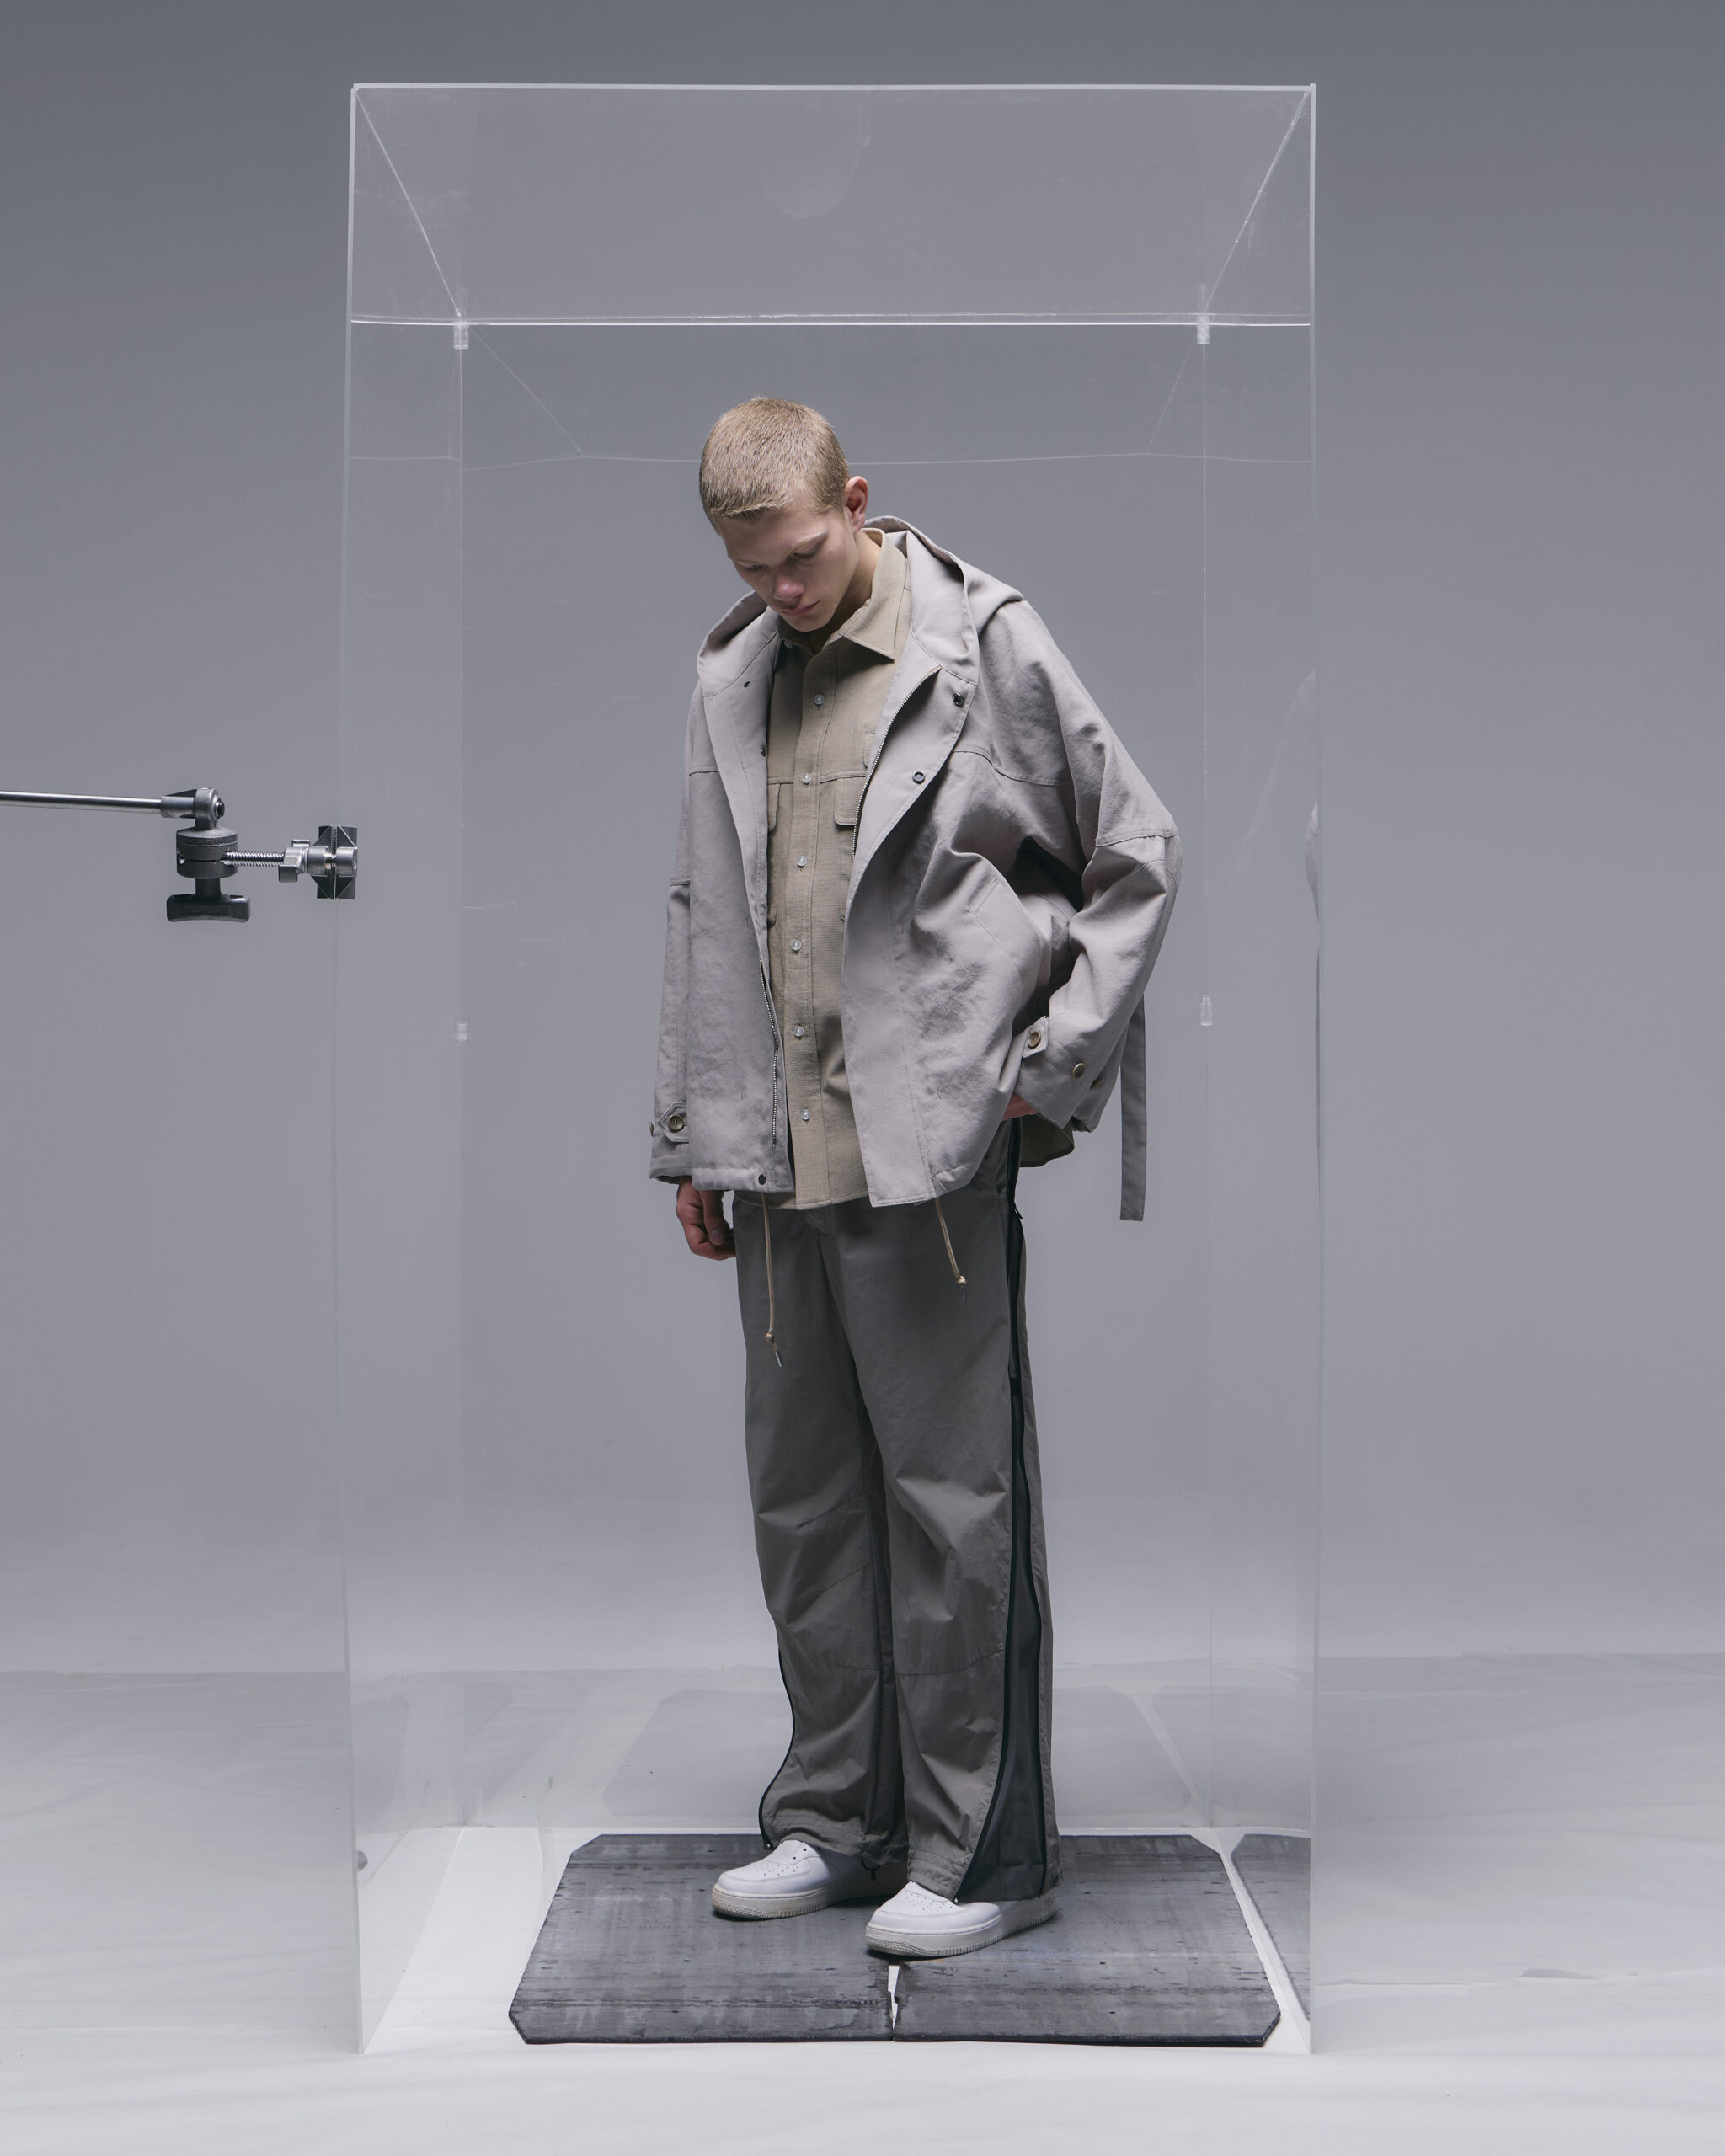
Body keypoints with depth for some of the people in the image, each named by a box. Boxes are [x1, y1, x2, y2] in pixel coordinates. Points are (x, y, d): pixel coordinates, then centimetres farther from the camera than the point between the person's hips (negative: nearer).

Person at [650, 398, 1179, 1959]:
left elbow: (1141, 857, 0)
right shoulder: (731, 680, 13)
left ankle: (984, 1851, 10)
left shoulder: (987, 647, -3)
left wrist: (1048, 1067, -4)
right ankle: (837, 1819, 25)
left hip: (933, 1148, -6)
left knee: (952, 1500, -1)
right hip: (779, 1156, 6)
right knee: (803, 1495, 12)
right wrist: (693, 1141, 16)